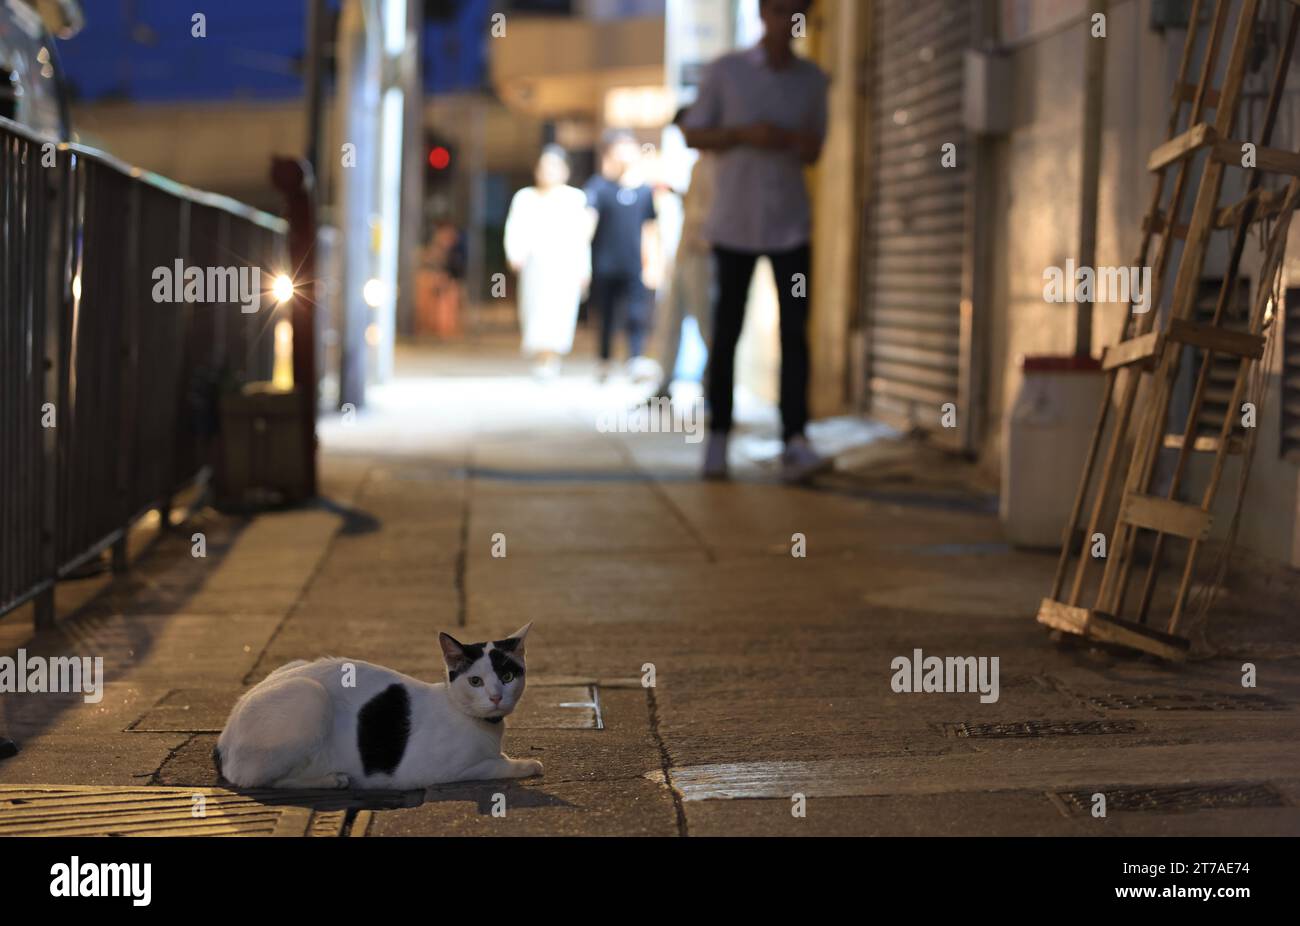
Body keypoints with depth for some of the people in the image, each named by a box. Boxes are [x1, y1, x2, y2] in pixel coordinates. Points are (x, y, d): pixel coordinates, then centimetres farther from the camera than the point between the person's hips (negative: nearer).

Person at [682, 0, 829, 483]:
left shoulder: (813, 79, 5)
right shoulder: (724, 71, -3)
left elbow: (813, 155, 12)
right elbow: (693, 136, 0)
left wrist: (804, 143, -12)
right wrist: (746, 134, -17)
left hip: (790, 225, 1)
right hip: (734, 223, -1)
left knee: (795, 331, -10)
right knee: (727, 332, 5)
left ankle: (794, 446, -15)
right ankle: (718, 439, 19)